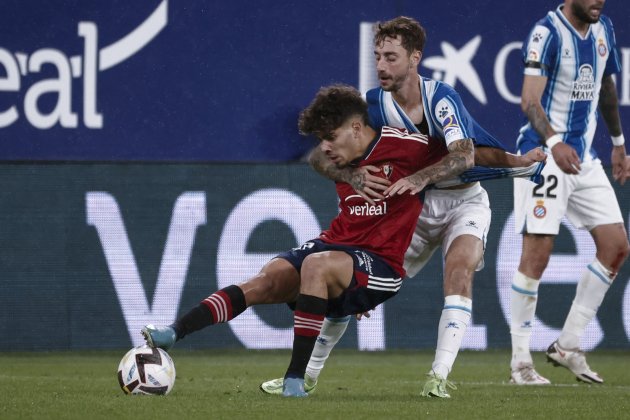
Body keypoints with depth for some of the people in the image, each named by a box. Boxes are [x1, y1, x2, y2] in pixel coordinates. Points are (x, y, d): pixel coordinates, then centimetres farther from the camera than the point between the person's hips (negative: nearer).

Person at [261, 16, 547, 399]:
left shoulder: (441, 98, -22)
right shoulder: (373, 105, -10)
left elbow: (464, 156, -36)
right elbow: (320, 154, -9)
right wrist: (352, 176, -30)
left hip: (462, 201, -4)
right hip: (412, 208, 4)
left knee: (459, 266, -31)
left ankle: (440, 375, -32)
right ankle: (309, 374, 11)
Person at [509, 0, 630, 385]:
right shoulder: (548, 32, -15)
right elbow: (530, 100, -24)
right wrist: (553, 142, -39)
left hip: (584, 157, 8)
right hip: (545, 153, -8)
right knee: (538, 252, -10)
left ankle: (568, 346, 11)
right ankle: (521, 361, -3)